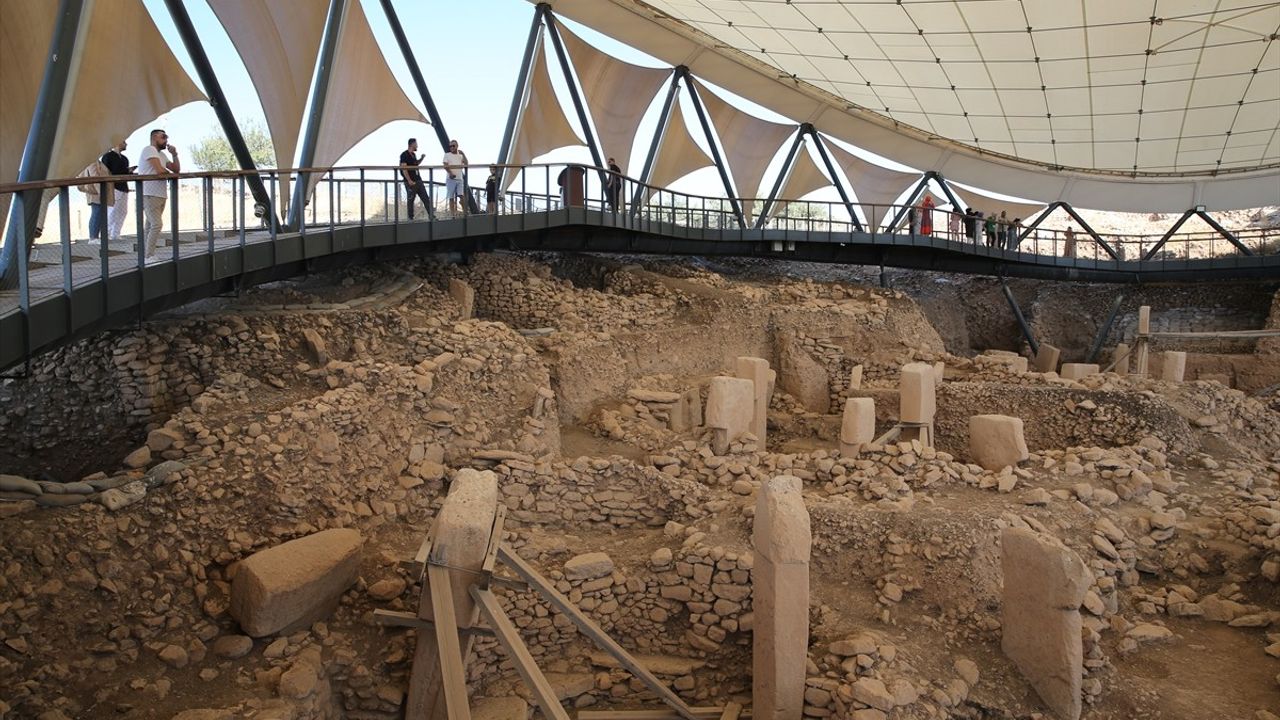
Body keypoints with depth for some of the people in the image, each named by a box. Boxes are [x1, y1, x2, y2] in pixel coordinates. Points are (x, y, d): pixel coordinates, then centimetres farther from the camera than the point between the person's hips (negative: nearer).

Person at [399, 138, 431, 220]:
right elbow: (404, 168, -16)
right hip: (410, 182, -8)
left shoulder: (414, 154, 15)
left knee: (426, 198, 4)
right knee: (410, 200, 0)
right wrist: (409, 181, -22)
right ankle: (410, 218, 8)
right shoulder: (404, 155, -9)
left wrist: (421, 158, 15)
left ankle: (430, 216, 7)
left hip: (418, 180, 8)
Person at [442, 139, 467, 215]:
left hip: (460, 178, 2)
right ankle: (452, 214, 3)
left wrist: (463, 154, -3)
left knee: (462, 196, -8)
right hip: (451, 179, -2)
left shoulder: (460, 155, 15)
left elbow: (466, 164, 4)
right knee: (451, 197, 0)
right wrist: (450, 173, -22)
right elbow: (445, 166, -6)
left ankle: (465, 212, -8)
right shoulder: (447, 155, 5)